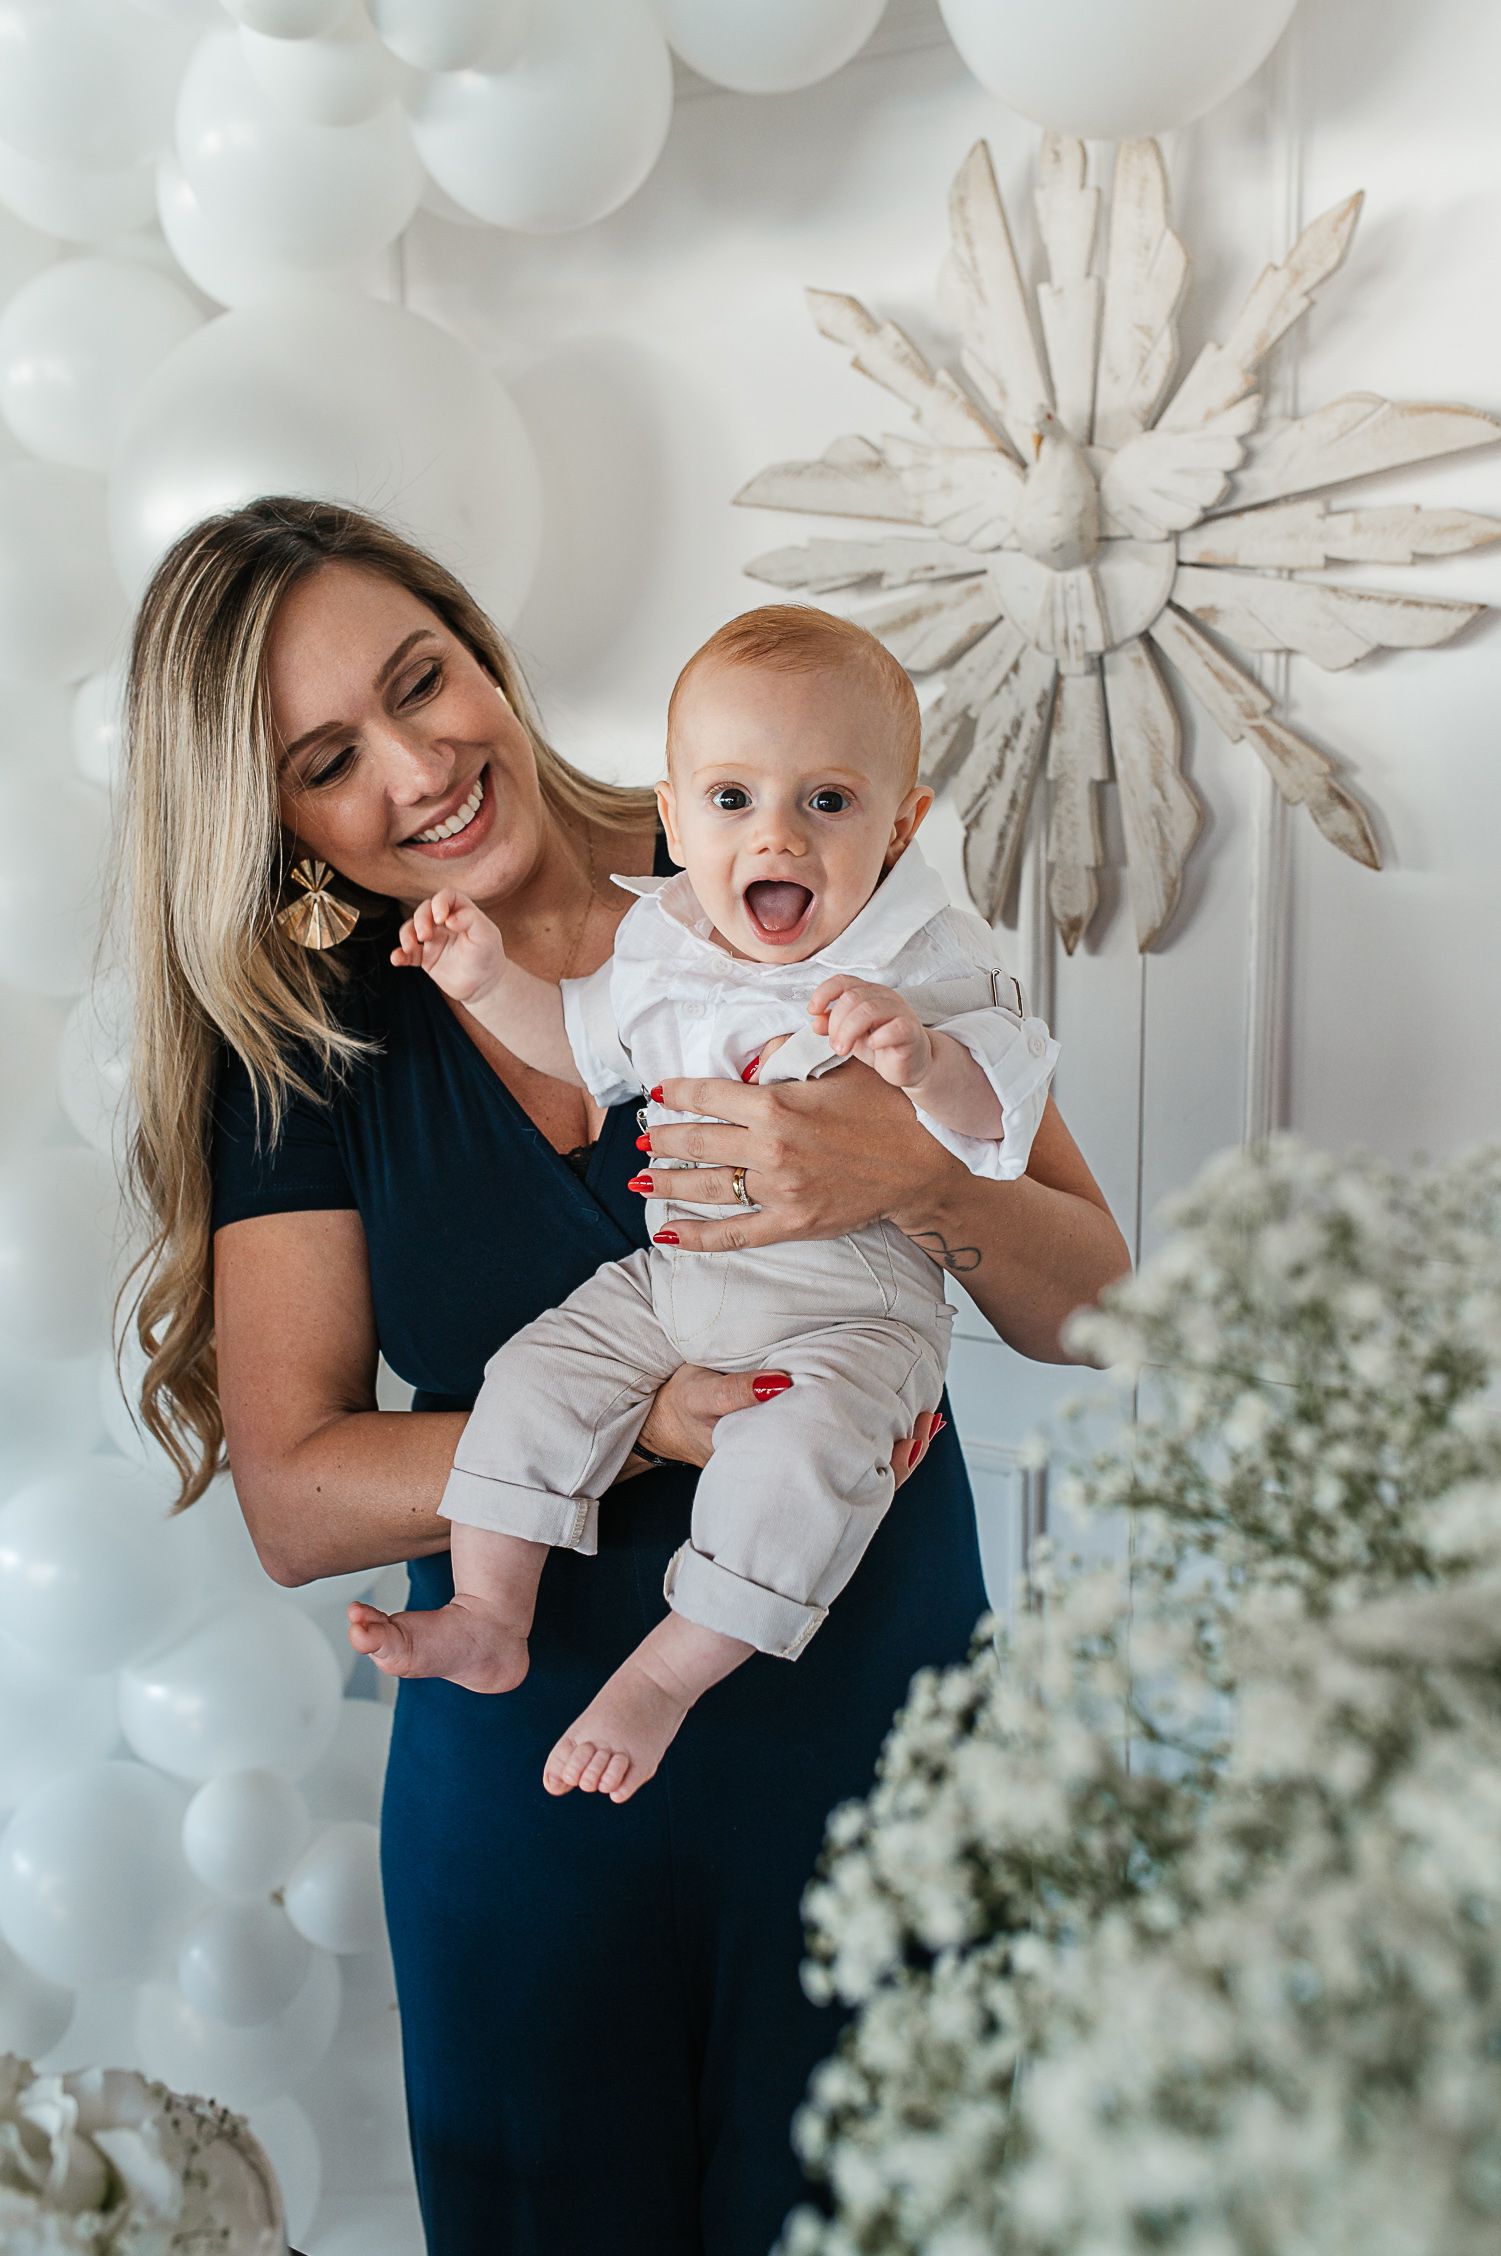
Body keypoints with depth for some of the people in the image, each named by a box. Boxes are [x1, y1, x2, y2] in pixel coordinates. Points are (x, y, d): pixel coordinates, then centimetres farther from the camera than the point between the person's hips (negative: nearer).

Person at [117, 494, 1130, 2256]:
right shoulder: (306, 1046, -4)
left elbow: (1087, 1309, -6)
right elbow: (295, 1502, -10)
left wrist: (918, 1181, -27)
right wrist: (651, 1423, -23)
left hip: (876, 1744, 0)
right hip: (533, 1790, 1)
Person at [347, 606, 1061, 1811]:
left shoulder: (925, 956, -11)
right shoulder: (662, 941, 4)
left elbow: (998, 1115, -19)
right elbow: (584, 1045, 23)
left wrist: (925, 1059, -40)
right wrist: (492, 981, 8)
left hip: (852, 1297, -5)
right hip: (671, 1271, 6)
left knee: (799, 1451, -28)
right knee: (539, 1375, -3)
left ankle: (666, 1675, -10)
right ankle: (488, 1620, 10)